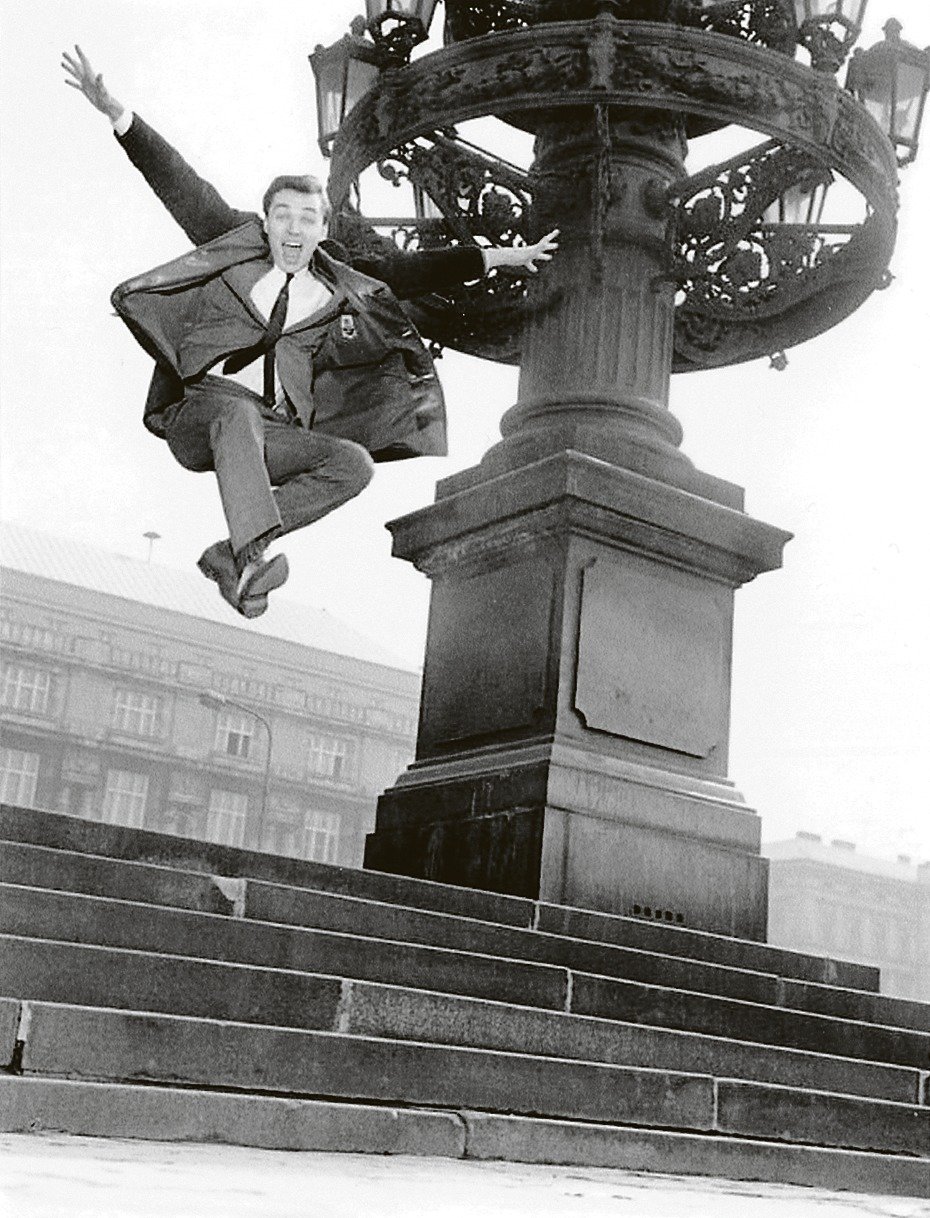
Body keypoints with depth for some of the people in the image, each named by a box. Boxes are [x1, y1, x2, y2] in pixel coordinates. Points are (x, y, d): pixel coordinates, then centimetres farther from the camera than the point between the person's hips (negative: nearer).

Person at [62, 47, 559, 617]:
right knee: (239, 413, -38)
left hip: (272, 437, 4)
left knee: (355, 464, -22)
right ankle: (254, 555, -53)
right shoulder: (236, 246, 11)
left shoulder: (337, 287, 16)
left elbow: (407, 272, 17)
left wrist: (494, 257, 14)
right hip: (198, 413, -3)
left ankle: (230, 553, -29)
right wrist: (118, 113, -5)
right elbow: (180, 185, 5)